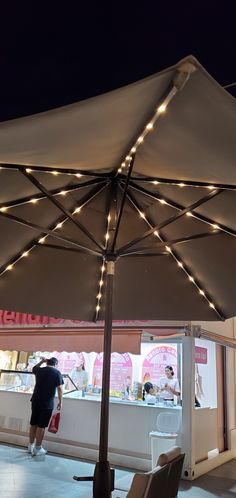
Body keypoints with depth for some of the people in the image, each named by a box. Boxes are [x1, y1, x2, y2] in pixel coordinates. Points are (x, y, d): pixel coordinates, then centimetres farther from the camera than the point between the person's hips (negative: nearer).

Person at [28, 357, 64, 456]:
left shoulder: (39, 370, 3)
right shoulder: (57, 373, -8)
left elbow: (34, 368, 27)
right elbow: (59, 388, -9)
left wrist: (42, 361, 27)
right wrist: (60, 402, -2)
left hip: (35, 401, 4)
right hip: (47, 403, -4)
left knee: (33, 424, 15)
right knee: (41, 426, 3)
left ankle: (31, 446, 26)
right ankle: (38, 448, 10)